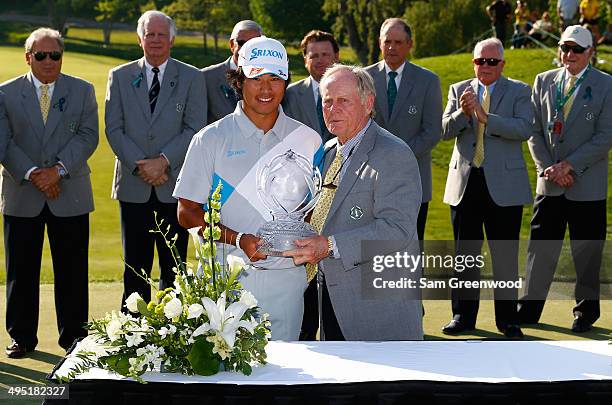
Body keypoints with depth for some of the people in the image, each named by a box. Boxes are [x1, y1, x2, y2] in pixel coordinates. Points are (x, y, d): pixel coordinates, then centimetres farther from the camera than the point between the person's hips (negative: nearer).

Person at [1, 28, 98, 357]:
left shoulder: (82, 91, 5)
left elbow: (88, 136, -4)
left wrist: (59, 169, -16)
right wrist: (31, 174, -15)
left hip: (70, 196, 0)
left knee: (72, 270, 5)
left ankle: (73, 336, 16)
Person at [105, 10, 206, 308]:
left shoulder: (192, 78, 5)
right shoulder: (120, 77, 9)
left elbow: (195, 129, -3)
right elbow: (113, 129, 2)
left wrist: (163, 161, -15)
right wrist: (140, 165, -10)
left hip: (175, 185, -1)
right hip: (133, 185, 1)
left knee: (174, 267, 2)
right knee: (135, 268, 6)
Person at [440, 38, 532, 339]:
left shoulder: (519, 91, 4)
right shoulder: (458, 90, 11)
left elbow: (524, 129, -12)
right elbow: (445, 131, 2)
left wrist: (485, 117, -20)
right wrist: (463, 113, -18)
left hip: (504, 184, -2)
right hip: (465, 182, 2)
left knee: (505, 254, 1)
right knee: (465, 252, 8)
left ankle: (507, 319, 11)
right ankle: (463, 315, 17)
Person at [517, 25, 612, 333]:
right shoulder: (543, 81, 8)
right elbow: (534, 130, 6)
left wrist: (569, 165, -15)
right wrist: (548, 168, -6)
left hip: (587, 184, -3)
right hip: (549, 183, 3)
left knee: (586, 252, 6)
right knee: (540, 247, 6)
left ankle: (587, 310, 21)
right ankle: (529, 309, 14)